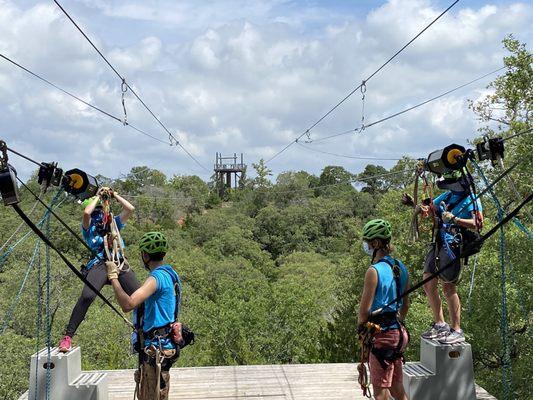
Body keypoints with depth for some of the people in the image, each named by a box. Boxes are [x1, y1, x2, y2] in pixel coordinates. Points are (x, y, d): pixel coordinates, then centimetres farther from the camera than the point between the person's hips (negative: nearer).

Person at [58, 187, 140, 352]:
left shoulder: (114, 223, 24)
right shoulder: (89, 227, 13)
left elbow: (130, 209, 12)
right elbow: (86, 212, -9)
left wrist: (114, 195, 14)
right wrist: (98, 195, 3)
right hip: (99, 265, -4)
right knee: (87, 296, -28)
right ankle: (67, 337, -24)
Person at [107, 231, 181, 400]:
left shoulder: (157, 277, -19)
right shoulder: (170, 274, 13)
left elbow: (128, 304, -30)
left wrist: (113, 277, -21)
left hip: (155, 348, -10)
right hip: (163, 345, 10)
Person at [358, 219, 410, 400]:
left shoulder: (374, 271, -17)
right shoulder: (401, 268, 8)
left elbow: (364, 309, -16)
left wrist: (361, 326, 2)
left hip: (381, 336, -8)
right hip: (398, 332, 8)